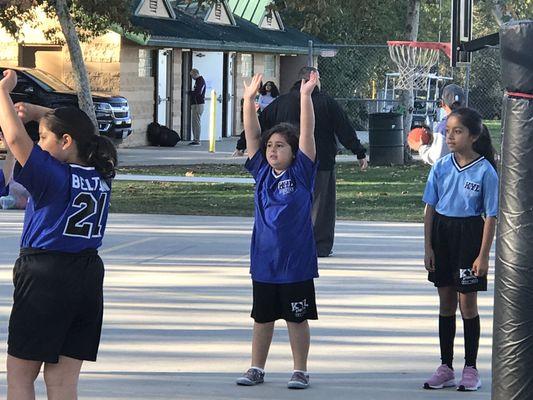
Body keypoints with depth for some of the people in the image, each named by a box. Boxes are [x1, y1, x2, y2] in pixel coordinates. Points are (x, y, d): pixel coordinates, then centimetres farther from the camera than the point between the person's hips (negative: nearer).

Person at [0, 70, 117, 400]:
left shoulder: (54, 176, -15)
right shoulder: (100, 177, 5)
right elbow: (79, 131, 21)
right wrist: (37, 112, 15)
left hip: (45, 276, -6)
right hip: (89, 276, 6)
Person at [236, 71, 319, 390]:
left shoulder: (301, 173, -6)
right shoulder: (262, 172, 4)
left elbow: (307, 134, -14)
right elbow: (252, 134, 1)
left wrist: (306, 95, -20)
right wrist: (249, 100, -8)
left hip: (296, 259, -4)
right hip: (264, 257, 4)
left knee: (297, 317, 5)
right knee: (262, 316, 13)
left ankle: (301, 371, 14)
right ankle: (257, 369, 23)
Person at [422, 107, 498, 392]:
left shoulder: (485, 171, -10)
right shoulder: (441, 167, 1)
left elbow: (491, 216, -9)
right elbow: (430, 208, 6)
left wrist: (483, 255, -12)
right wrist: (428, 248, 1)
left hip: (469, 235, -4)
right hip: (442, 232, 4)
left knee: (467, 303, 1)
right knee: (446, 302, 10)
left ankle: (470, 369, 11)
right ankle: (445, 368, 18)